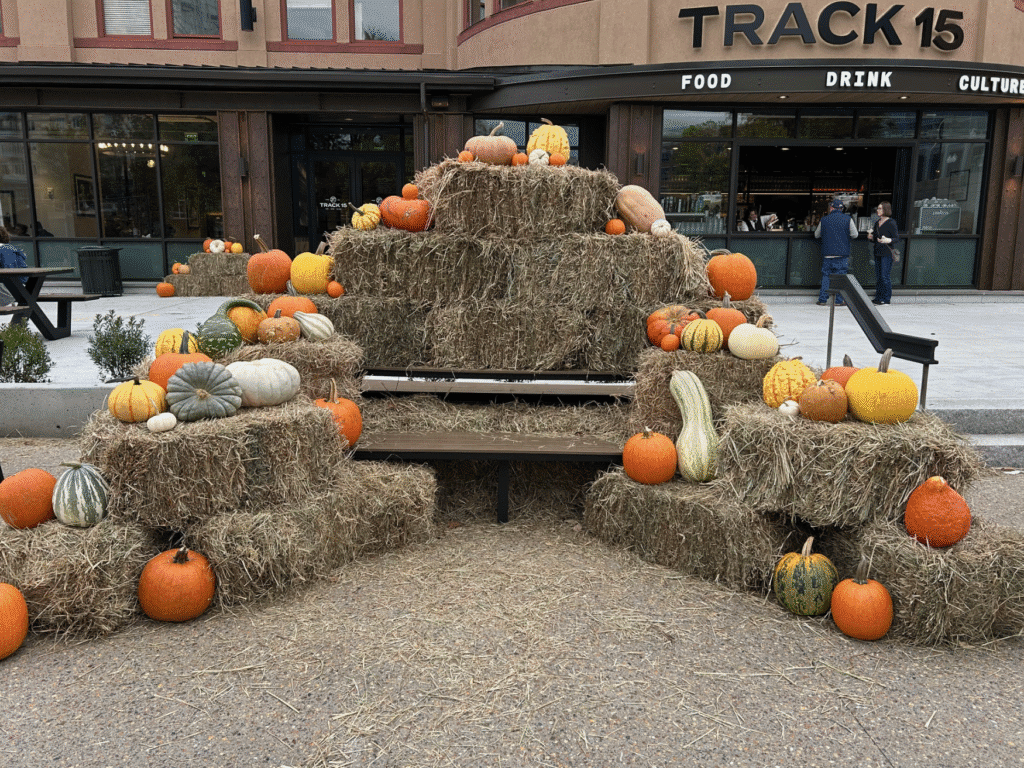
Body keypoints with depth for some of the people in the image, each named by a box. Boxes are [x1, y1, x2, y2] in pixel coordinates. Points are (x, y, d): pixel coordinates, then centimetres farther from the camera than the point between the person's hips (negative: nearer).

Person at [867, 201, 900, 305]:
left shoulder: (891, 223, -8)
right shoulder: (877, 223, 16)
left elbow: (897, 238, -10)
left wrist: (888, 240, -28)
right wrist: (870, 237, 1)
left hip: (887, 253, -8)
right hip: (878, 253, 8)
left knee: (885, 276, -8)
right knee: (878, 276, 9)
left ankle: (887, 298, -1)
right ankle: (878, 297, 15)